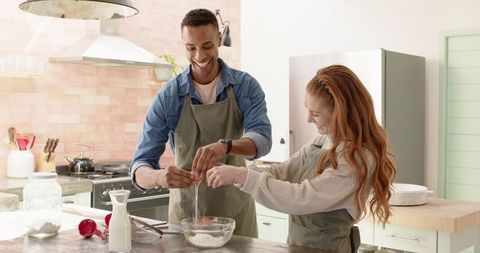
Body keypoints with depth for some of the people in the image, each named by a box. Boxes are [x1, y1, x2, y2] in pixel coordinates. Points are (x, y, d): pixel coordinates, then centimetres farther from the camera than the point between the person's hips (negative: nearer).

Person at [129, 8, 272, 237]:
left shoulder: (246, 86, -7)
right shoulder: (168, 96, -10)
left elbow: (262, 140, -21)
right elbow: (140, 167, -12)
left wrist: (225, 145, -41)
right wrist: (159, 177, -35)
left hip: (235, 212, 1)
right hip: (186, 212, 0)